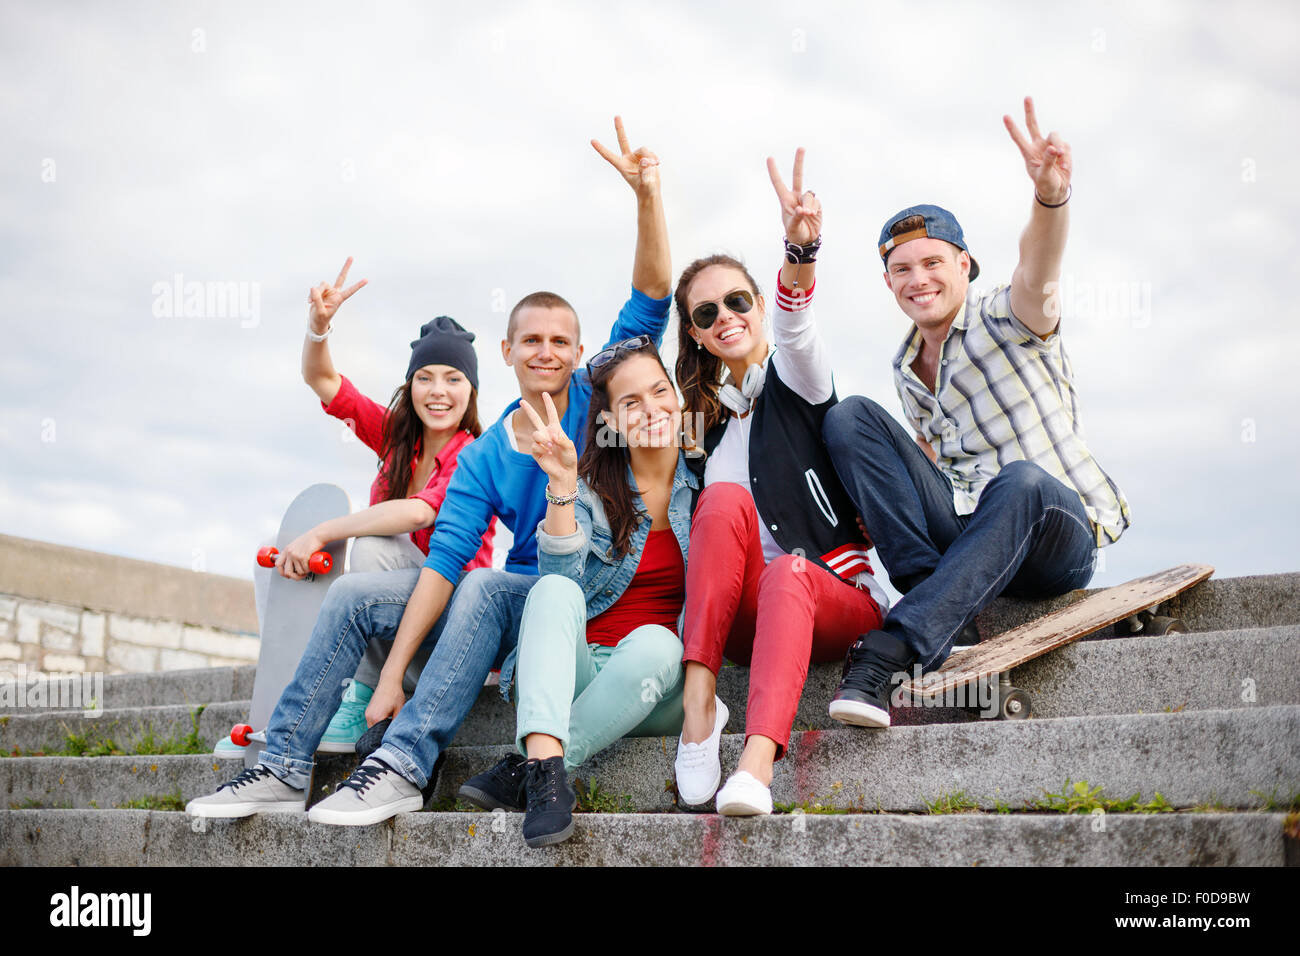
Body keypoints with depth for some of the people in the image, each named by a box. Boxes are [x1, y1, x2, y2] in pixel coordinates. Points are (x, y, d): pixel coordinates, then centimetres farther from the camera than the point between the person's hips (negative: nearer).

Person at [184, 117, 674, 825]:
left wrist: (646, 196, -27)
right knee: (356, 594, -3)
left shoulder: (599, 399, -1)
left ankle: (404, 764, -35)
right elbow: (443, 557, -6)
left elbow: (650, 306, -13)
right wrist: (392, 673, -14)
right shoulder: (482, 458, 5)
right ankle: (284, 767, -3)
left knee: (485, 587, -35)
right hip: (511, 603, 5)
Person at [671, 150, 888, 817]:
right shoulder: (711, 413, 19)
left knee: (786, 576, -37)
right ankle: (698, 700, -35)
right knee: (724, 498, -26)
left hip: (839, 593, -3)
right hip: (741, 610, 3)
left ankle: (757, 764, -58)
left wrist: (801, 252, -42)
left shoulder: (794, 374, 6)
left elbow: (796, 331, -21)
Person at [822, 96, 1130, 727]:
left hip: (1056, 533, -5)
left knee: (1020, 481, -42)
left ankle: (887, 650, -44)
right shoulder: (907, 370, 15)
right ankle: (936, 590, -26)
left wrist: (1050, 196, -51)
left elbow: (1036, 274, -28)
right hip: (960, 529, 5)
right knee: (849, 417, -10)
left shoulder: (1004, 321, -5)